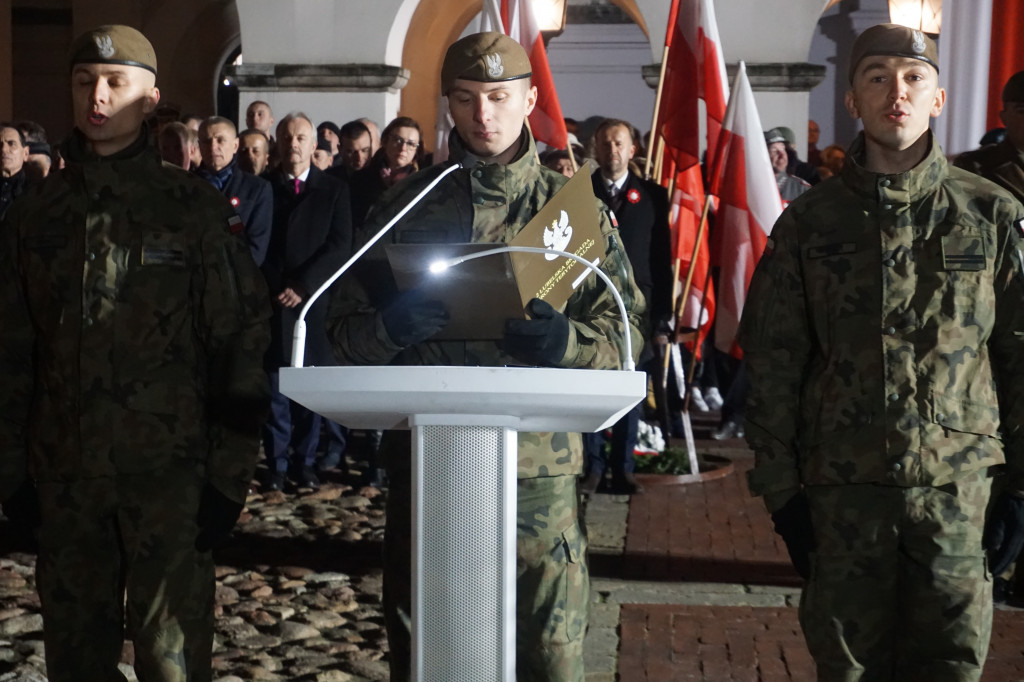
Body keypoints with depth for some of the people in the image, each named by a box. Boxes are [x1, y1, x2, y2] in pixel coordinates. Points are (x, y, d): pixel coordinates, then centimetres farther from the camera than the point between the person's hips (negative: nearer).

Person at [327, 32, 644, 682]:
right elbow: (345, 328, 7)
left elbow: (627, 328, 4)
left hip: (538, 457, -1)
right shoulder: (405, 205, 8)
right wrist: (390, 328, -16)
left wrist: (566, 341, -17)